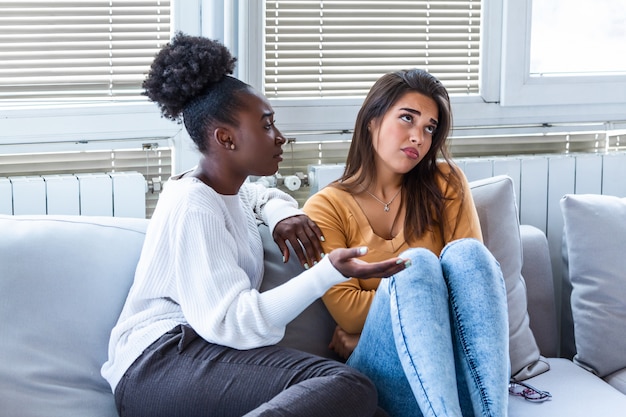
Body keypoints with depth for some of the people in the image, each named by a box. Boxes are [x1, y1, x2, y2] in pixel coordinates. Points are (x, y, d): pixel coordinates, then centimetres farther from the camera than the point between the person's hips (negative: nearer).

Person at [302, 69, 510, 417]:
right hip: (384, 367, -2)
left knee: (464, 253, -25)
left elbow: (473, 266, 0)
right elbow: (346, 311, -5)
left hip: (462, 365, 2)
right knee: (417, 262, -27)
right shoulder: (326, 207, 5)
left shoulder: (445, 183, 11)